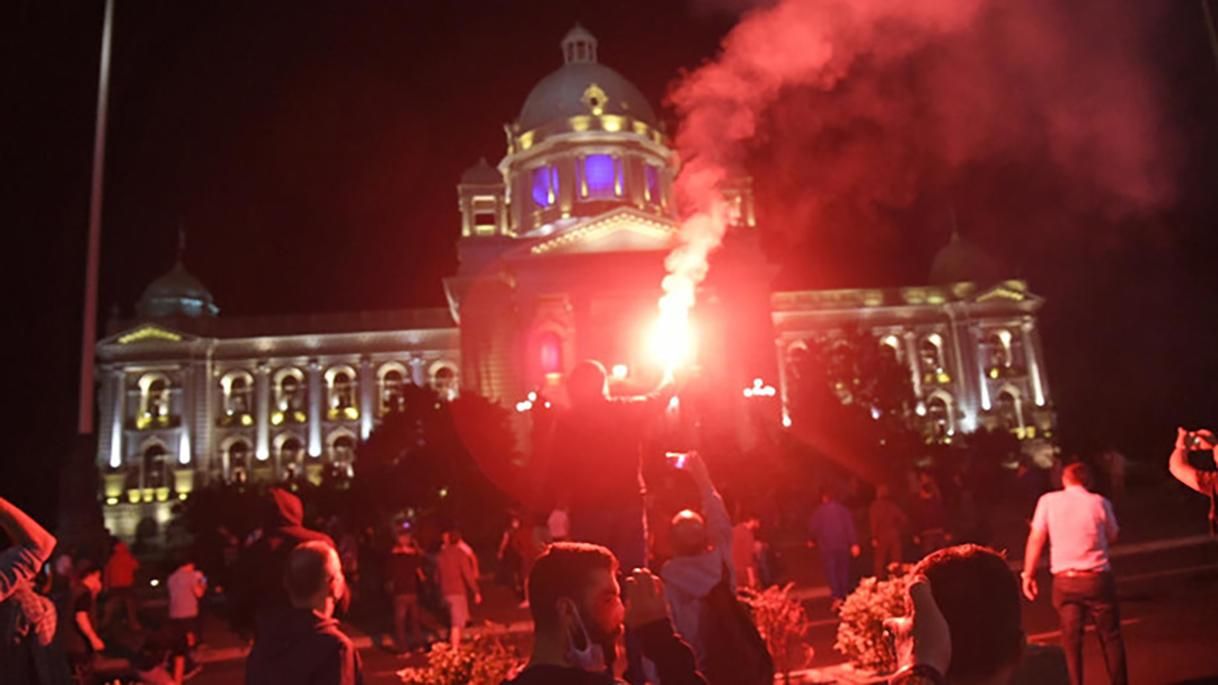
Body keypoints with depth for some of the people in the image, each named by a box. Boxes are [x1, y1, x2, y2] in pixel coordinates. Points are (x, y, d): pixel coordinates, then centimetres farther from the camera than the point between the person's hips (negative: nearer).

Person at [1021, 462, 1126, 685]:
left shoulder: (1048, 500, -3)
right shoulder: (1099, 502, -3)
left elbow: (1036, 538, -8)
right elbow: (1112, 537, 10)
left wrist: (1028, 574, -4)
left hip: (1064, 580, 0)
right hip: (1097, 578, 0)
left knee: (1071, 639, 10)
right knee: (1110, 636, 16)